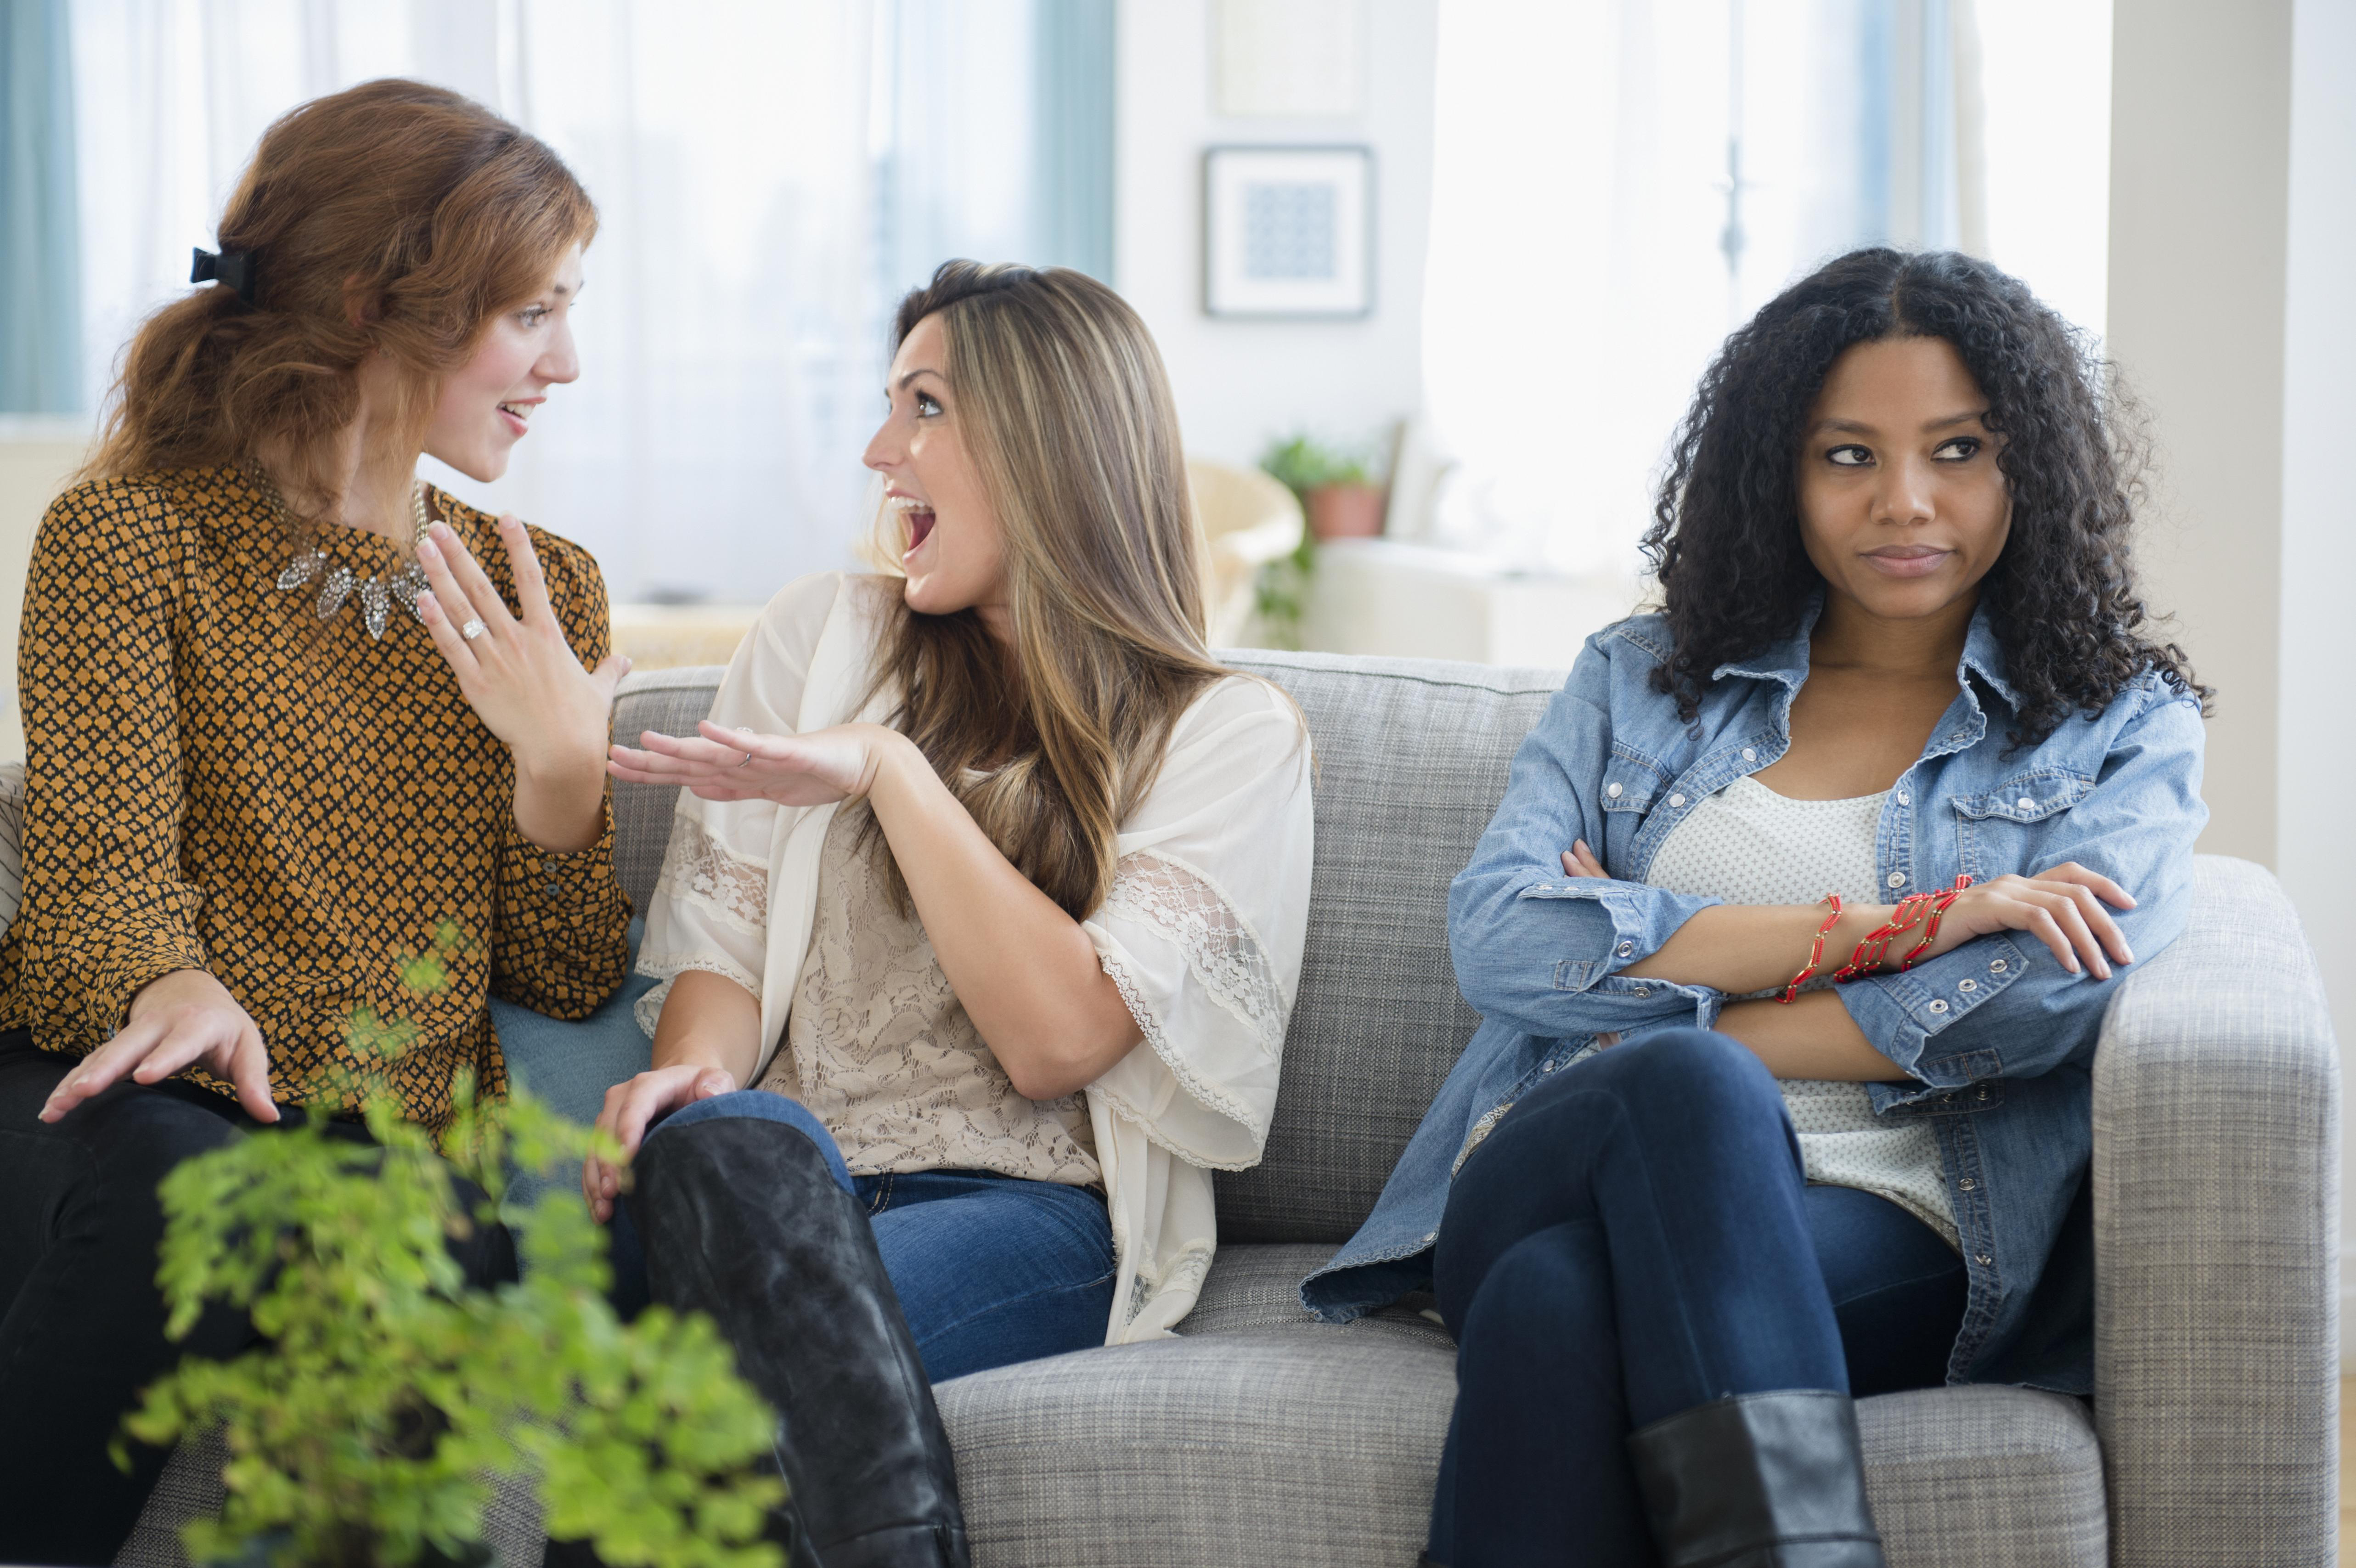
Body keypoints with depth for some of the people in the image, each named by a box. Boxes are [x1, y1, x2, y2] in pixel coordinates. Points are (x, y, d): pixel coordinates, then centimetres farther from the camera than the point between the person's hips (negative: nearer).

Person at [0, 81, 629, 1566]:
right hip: (144, 1103, -3)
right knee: (177, 1197, -38)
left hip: (406, 1147, 3)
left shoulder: (540, 594, 17)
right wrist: (182, 991, -32)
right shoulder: (131, 536, 3)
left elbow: (566, 979, 14)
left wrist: (561, 763, -4)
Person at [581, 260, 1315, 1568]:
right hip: (774, 1186, 3)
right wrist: (693, 1069, -11)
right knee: (729, 1142, -36)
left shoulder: (1229, 735, 7)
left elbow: (1057, 1040, -6)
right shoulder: (821, 636, 17)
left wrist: (889, 769, -9)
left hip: (1030, 1212, -2)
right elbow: (723, 942, 12)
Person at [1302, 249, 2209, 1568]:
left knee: (1561, 1297, -36)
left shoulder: (2124, 725, 16)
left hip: (1887, 1229, -2)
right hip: (1542, 1184, 2)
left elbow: (2055, 992, -6)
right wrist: (1896, 927, -6)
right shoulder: (1643, 681, 22)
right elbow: (1496, 936, 2)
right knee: (1683, 1084, -36)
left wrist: (1642, 968, -5)